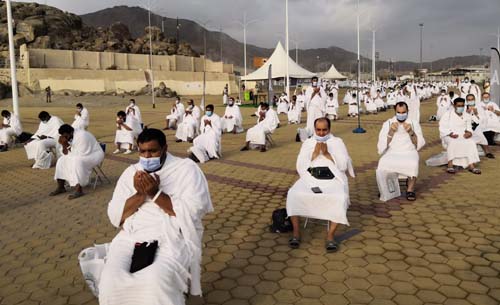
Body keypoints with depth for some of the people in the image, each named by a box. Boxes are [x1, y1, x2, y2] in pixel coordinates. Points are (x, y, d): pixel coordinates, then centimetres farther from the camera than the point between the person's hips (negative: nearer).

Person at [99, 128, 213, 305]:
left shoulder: (186, 169, -1)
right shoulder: (131, 172, 12)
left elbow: (193, 213, -12)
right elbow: (115, 216, 6)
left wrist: (155, 194, -15)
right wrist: (140, 195, -10)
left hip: (173, 238, -3)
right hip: (132, 237, 4)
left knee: (155, 281, -30)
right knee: (111, 279, -22)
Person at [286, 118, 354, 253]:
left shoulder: (337, 142, 13)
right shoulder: (308, 143, 17)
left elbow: (343, 166, 2)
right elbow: (300, 166, 6)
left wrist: (327, 154, -8)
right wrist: (315, 153, -6)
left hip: (333, 179, -1)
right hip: (311, 179, 1)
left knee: (340, 199, -34)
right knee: (293, 194, -27)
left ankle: (330, 235, -21)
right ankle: (296, 232, -15)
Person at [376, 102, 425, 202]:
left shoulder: (414, 123, 8)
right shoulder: (387, 124, 7)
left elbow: (419, 144, 0)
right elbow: (382, 146, -1)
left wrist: (411, 132, -15)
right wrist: (391, 132, -13)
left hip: (409, 153, 0)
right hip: (392, 153, 0)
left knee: (413, 165, -35)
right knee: (382, 166, -32)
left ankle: (410, 190, -12)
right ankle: (388, 192, -8)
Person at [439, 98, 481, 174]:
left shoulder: (467, 116, 14)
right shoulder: (448, 115, 1)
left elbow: (469, 127, 13)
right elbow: (442, 128, -6)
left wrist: (469, 132, -11)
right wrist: (450, 134, -22)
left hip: (462, 136, 4)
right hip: (449, 136, -3)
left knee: (471, 142, -26)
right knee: (452, 142, -36)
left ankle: (471, 165, -30)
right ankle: (450, 165, -38)